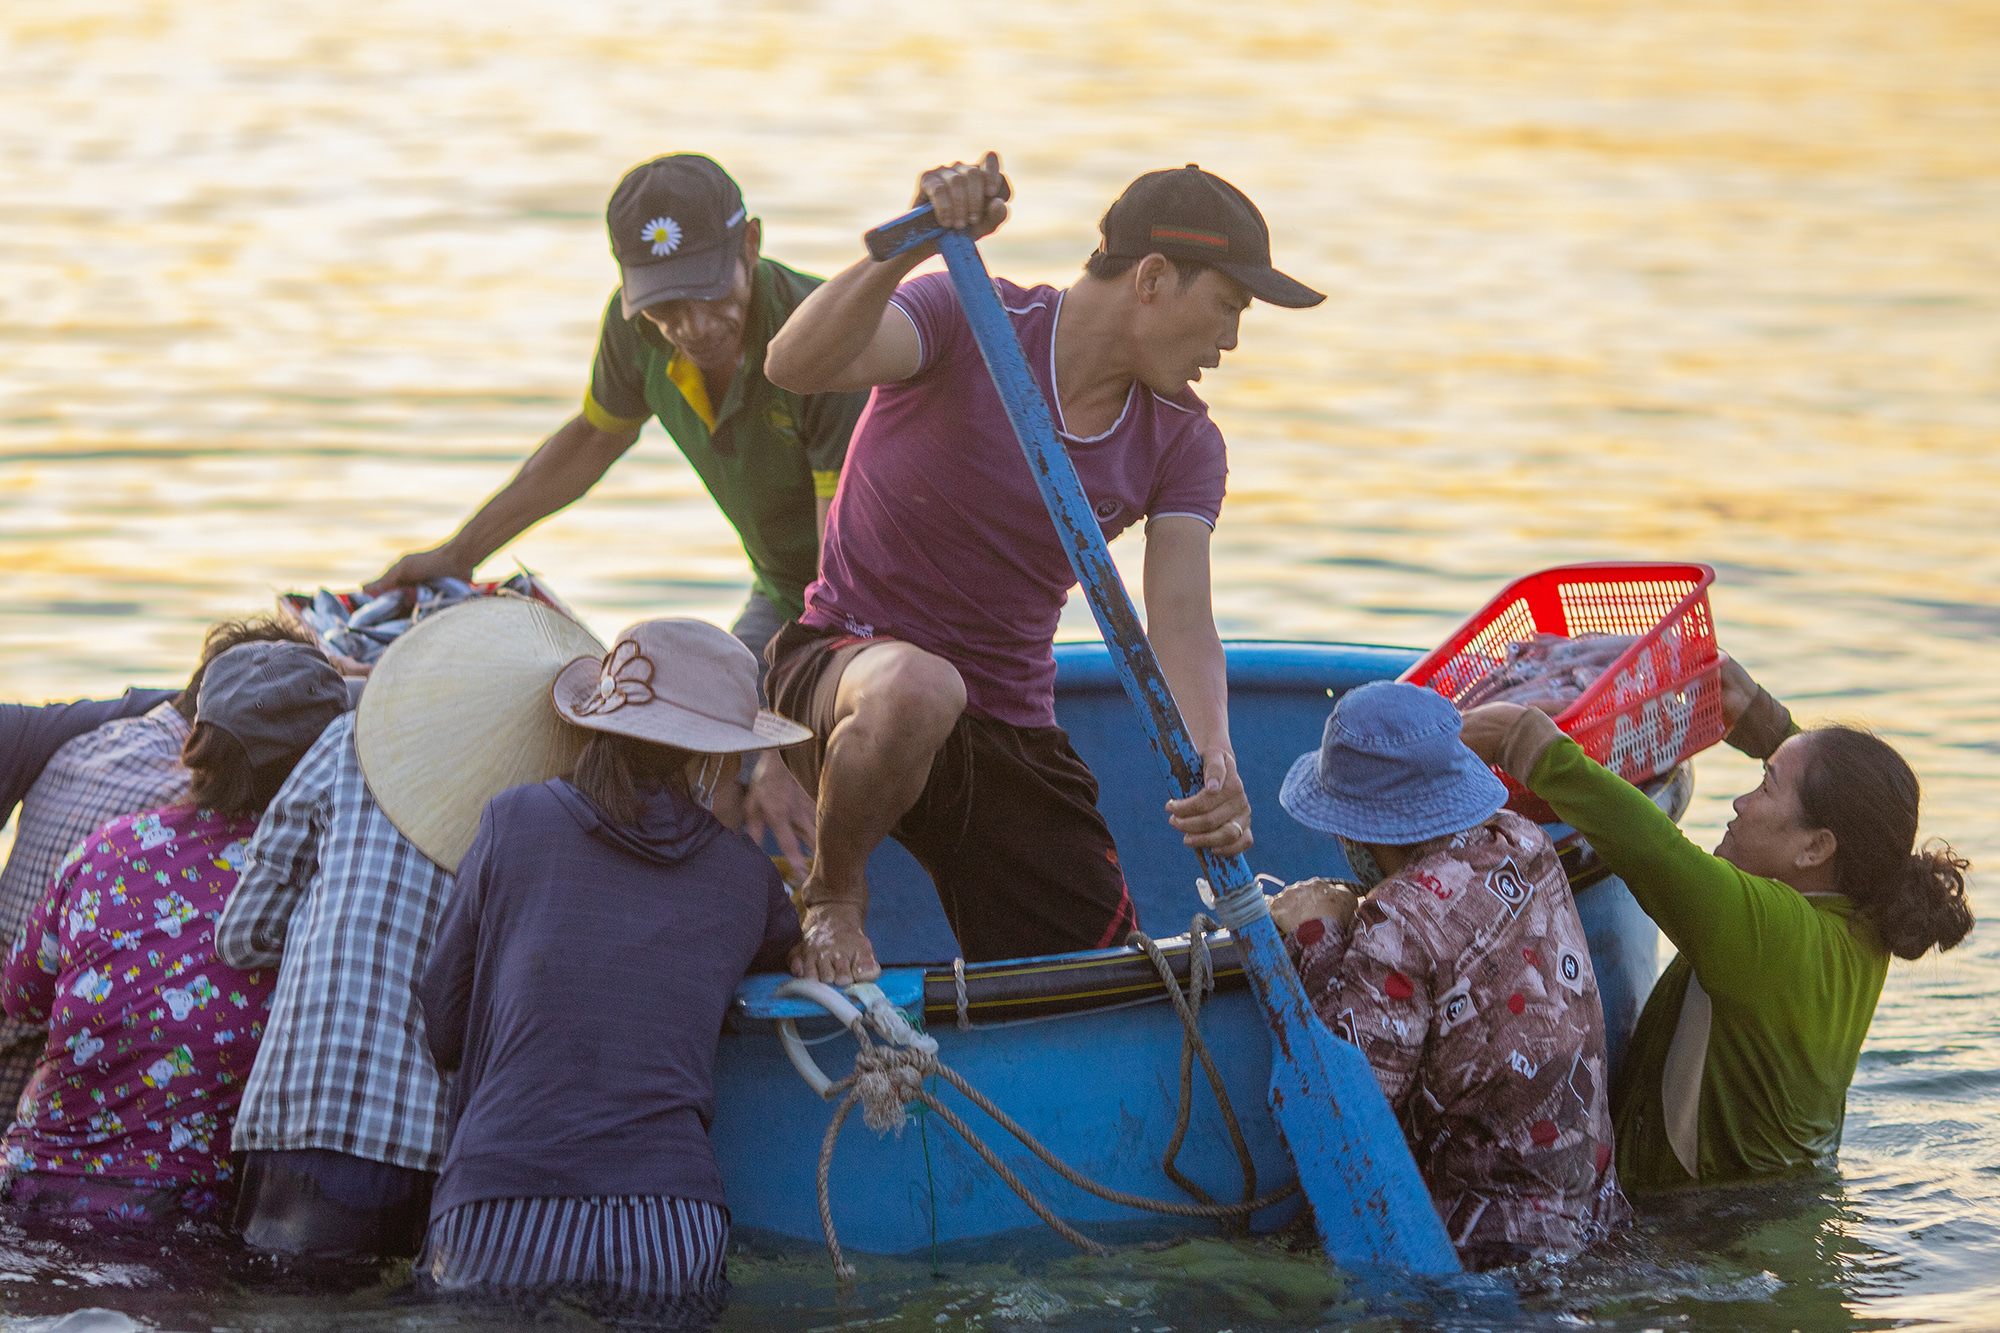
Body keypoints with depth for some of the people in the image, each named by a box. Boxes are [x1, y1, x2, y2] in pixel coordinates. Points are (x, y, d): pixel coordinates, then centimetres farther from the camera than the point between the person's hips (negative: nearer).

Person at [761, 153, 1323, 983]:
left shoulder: (1182, 442, 1)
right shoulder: (966, 324, -15)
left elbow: (1179, 624, -13)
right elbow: (795, 366, -33)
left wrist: (1214, 764, -33)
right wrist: (907, 249, -50)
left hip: (1011, 736, 5)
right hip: (845, 666, -5)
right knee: (917, 690, -43)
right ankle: (833, 894, -12)